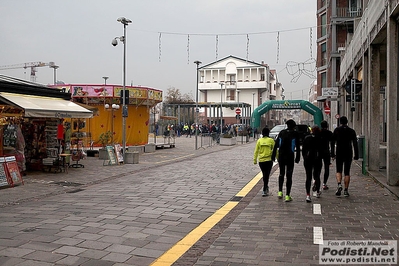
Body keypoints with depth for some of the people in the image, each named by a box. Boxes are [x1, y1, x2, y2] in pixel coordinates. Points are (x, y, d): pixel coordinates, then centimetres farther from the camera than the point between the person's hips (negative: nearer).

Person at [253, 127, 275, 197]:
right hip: (269, 160, -2)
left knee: (264, 174, 18)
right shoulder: (271, 140, -5)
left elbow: (256, 151, 2)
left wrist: (255, 160, 8)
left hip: (261, 160, 2)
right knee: (266, 175, 2)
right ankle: (264, 190, -3)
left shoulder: (259, 141, 1)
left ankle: (266, 187, 30)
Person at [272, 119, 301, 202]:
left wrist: (273, 155, 7)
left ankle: (280, 192, 14)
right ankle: (287, 195, 2)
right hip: (290, 157, -2)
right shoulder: (295, 134, -3)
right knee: (289, 176, 3)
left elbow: (276, 145, 3)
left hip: (281, 156, 2)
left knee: (281, 174, 19)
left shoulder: (281, 132, 3)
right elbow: (297, 147, -4)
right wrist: (297, 157, 2)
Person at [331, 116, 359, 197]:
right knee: (347, 172, 6)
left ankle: (339, 185, -16)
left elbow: (333, 143, -1)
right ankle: (346, 190, 4)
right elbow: (355, 144, 0)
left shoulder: (336, 130, 2)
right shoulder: (351, 131, 3)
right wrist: (356, 155, 2)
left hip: (339, 153, -1)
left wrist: (332, 154, 2)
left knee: (339, 171, 9)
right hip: (348, 153, 1)